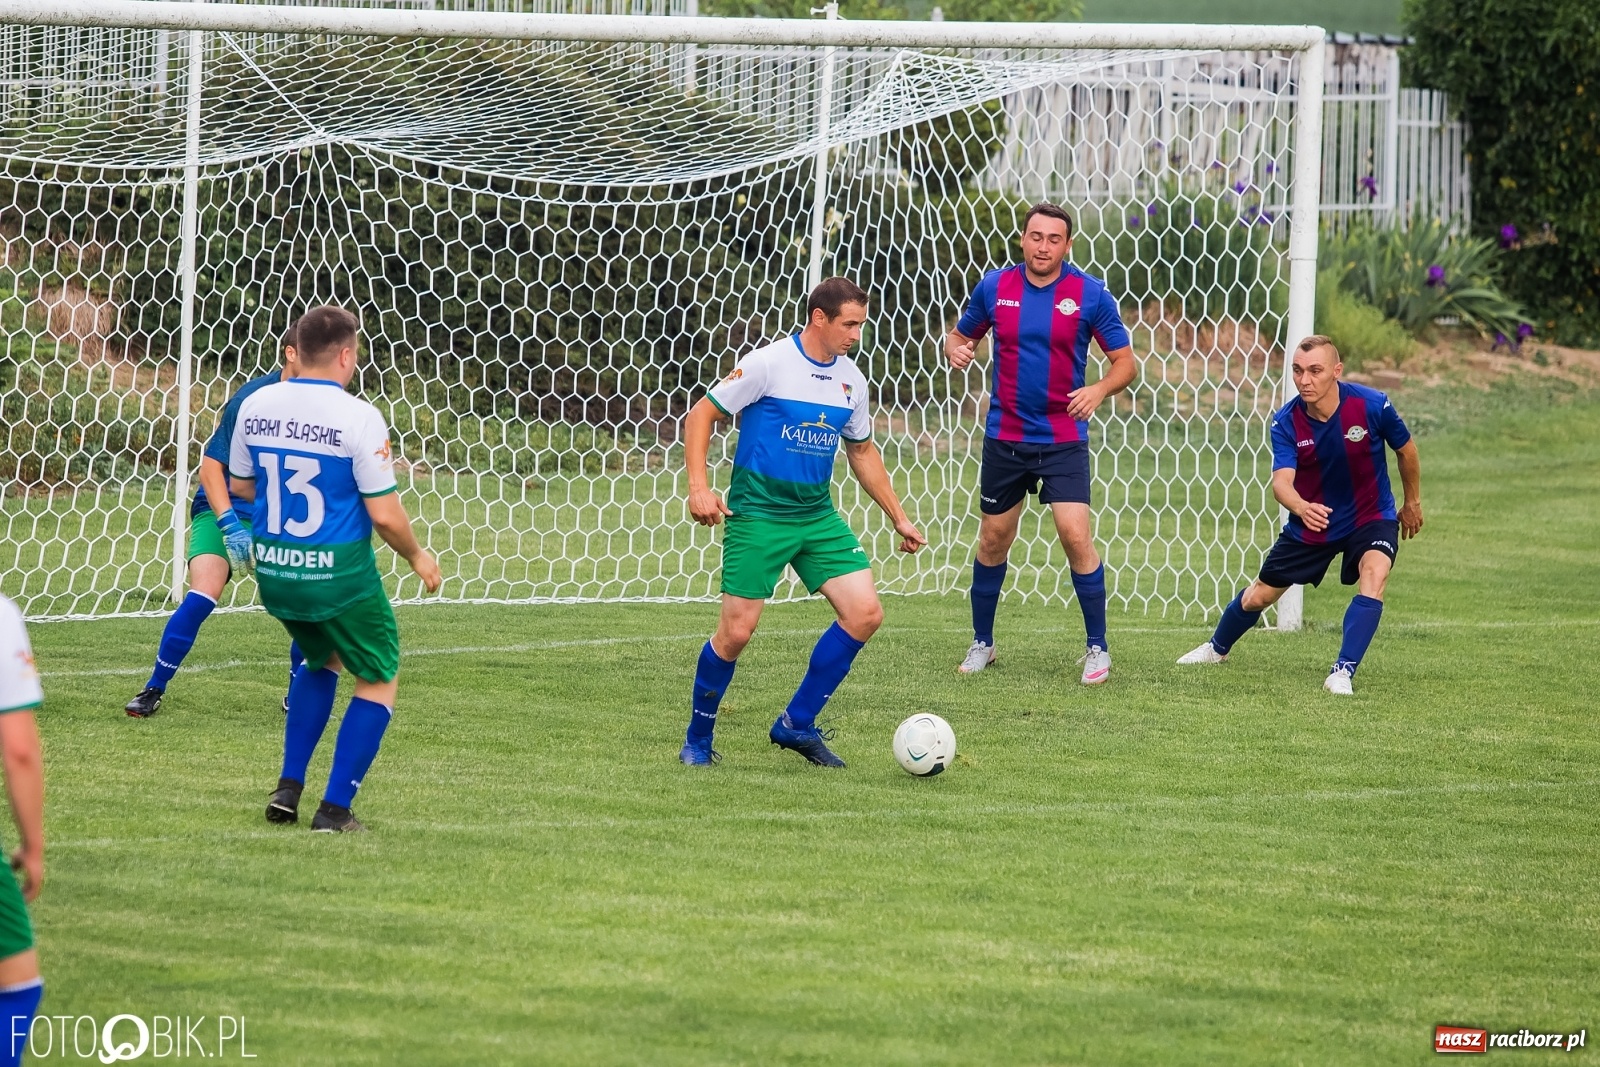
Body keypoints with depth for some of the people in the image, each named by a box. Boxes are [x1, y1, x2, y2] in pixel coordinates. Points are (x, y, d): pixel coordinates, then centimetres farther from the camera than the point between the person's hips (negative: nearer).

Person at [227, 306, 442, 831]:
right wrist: (417, 556, 3)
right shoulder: (359, 417, -17)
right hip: (339, 574, -6)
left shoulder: (257, 405, 0)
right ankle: (335, 809, 6)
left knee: (322, 660, 30)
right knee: (378, 681, 13)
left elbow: (241, 486, 13)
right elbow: (384, 514, -15)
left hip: (273, 571, 6)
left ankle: (288, 789, 22)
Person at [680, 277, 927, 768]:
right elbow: (700, 415, -7)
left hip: (818, 516, 6)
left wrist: (899, 518, 21)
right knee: (736, 631, -8)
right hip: (758, 514, -6)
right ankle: (697, 741, 13)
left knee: (865, 613, -7)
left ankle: (797, 724, 6)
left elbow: (862, 451, 22)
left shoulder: (851, 380, 8)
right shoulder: (768, 364, -11)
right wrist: (699, 486, -19)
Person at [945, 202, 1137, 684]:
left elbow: (1125, 363, -3)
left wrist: (1099, 390, -23)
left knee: (1075, 535, -14)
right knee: (993, 540, 9)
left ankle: (1097, 648, -2)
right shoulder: (994, 287, -1)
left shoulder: (1090, 295, -7)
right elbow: (960, 335, 13)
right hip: (1004, 437, 3)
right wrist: (957, 351, -11)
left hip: (1063, 440, -3)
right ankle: (981, 643, 25)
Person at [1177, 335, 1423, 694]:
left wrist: (1412, 503, 9)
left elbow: (1406, 449, -4)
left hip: (1370, 517, -2)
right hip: (1310, 525, 2)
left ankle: (1343, 673, -29)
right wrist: (1301, 508, -57)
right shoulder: (1286, 422, -20)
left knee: (1374, 574, -33)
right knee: (1258, 596, 12)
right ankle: (1217, 649, 44)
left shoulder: (1372, 405, -23)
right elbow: (1282, 480, -33)